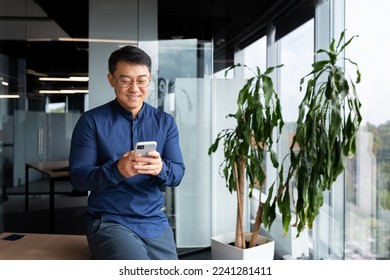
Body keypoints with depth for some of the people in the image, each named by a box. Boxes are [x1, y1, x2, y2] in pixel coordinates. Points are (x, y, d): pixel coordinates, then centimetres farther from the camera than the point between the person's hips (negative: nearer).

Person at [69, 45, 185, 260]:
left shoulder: (165, 122, 6)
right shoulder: (91, 121, -4)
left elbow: (178, 174, 1)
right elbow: (78, 178, -8)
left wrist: (161, 169, -23)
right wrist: (116, 170, -27)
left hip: (155, 223, 4)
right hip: (108, 222, -4)